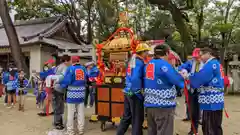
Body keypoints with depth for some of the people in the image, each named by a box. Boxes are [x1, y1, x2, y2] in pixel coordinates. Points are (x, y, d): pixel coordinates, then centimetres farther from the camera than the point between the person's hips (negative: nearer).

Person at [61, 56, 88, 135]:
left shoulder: (70, 69, -9)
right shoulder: (83, 68, 3)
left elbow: (66, 81, -14)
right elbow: (86, 79, 5)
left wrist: (61, 86, 2)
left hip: (72, 93, -4)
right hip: (81, 93, 4)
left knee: (70, 113, 6)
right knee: (80, 113, 13)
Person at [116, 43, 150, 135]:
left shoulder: (132, 60, 11)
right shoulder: (139, 62, -16)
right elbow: (135, 79, -27)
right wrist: (139, 94, -19)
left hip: (127, 92, 9)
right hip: (134, 94, -9)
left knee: (126, 117, 19)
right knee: (137, 119, 5)